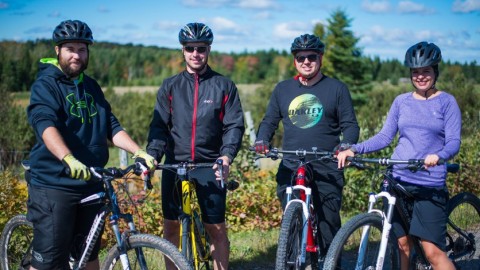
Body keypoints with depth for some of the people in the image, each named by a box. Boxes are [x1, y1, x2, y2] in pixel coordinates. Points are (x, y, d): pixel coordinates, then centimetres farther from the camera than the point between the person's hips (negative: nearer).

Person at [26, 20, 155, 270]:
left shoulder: (91, 87, 13)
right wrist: (68, 160, -43)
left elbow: (111, 126, 9)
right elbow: (46, 125, -26)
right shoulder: (46, 85, -9)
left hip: (91, 184, 6)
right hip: (54, 186, -6)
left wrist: (139, 152, -8)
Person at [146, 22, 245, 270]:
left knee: (216, 228, 0)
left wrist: (226, 156, -19)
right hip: (174, 165, 2)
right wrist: (151, 157, -16)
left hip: (210, 166, -2)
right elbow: (159, 126, 0)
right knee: (171, 225, 9)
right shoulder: (170, 86, 6)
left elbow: (234, 126, -2)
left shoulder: (224, 86, 3)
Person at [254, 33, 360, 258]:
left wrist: (346, 145, -17)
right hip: (290, 170, 3)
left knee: (329, 230, -4)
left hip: (327, 171, -2)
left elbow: (350, 125, 3)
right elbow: (269, 121, 16)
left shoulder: (336, 89, 5)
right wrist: (261, 140, -5)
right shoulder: (282, 89, 13)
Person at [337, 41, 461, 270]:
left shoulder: (446, 102, 1)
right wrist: (353, 150, -5)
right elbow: (385, 137, 10)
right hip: (397, 180, 4)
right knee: (402, 244, 8)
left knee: (432, 251, -9)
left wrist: (438, 156, -29)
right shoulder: (401, 101, 11)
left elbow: (454, 142, -7)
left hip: (430, 185, -3)